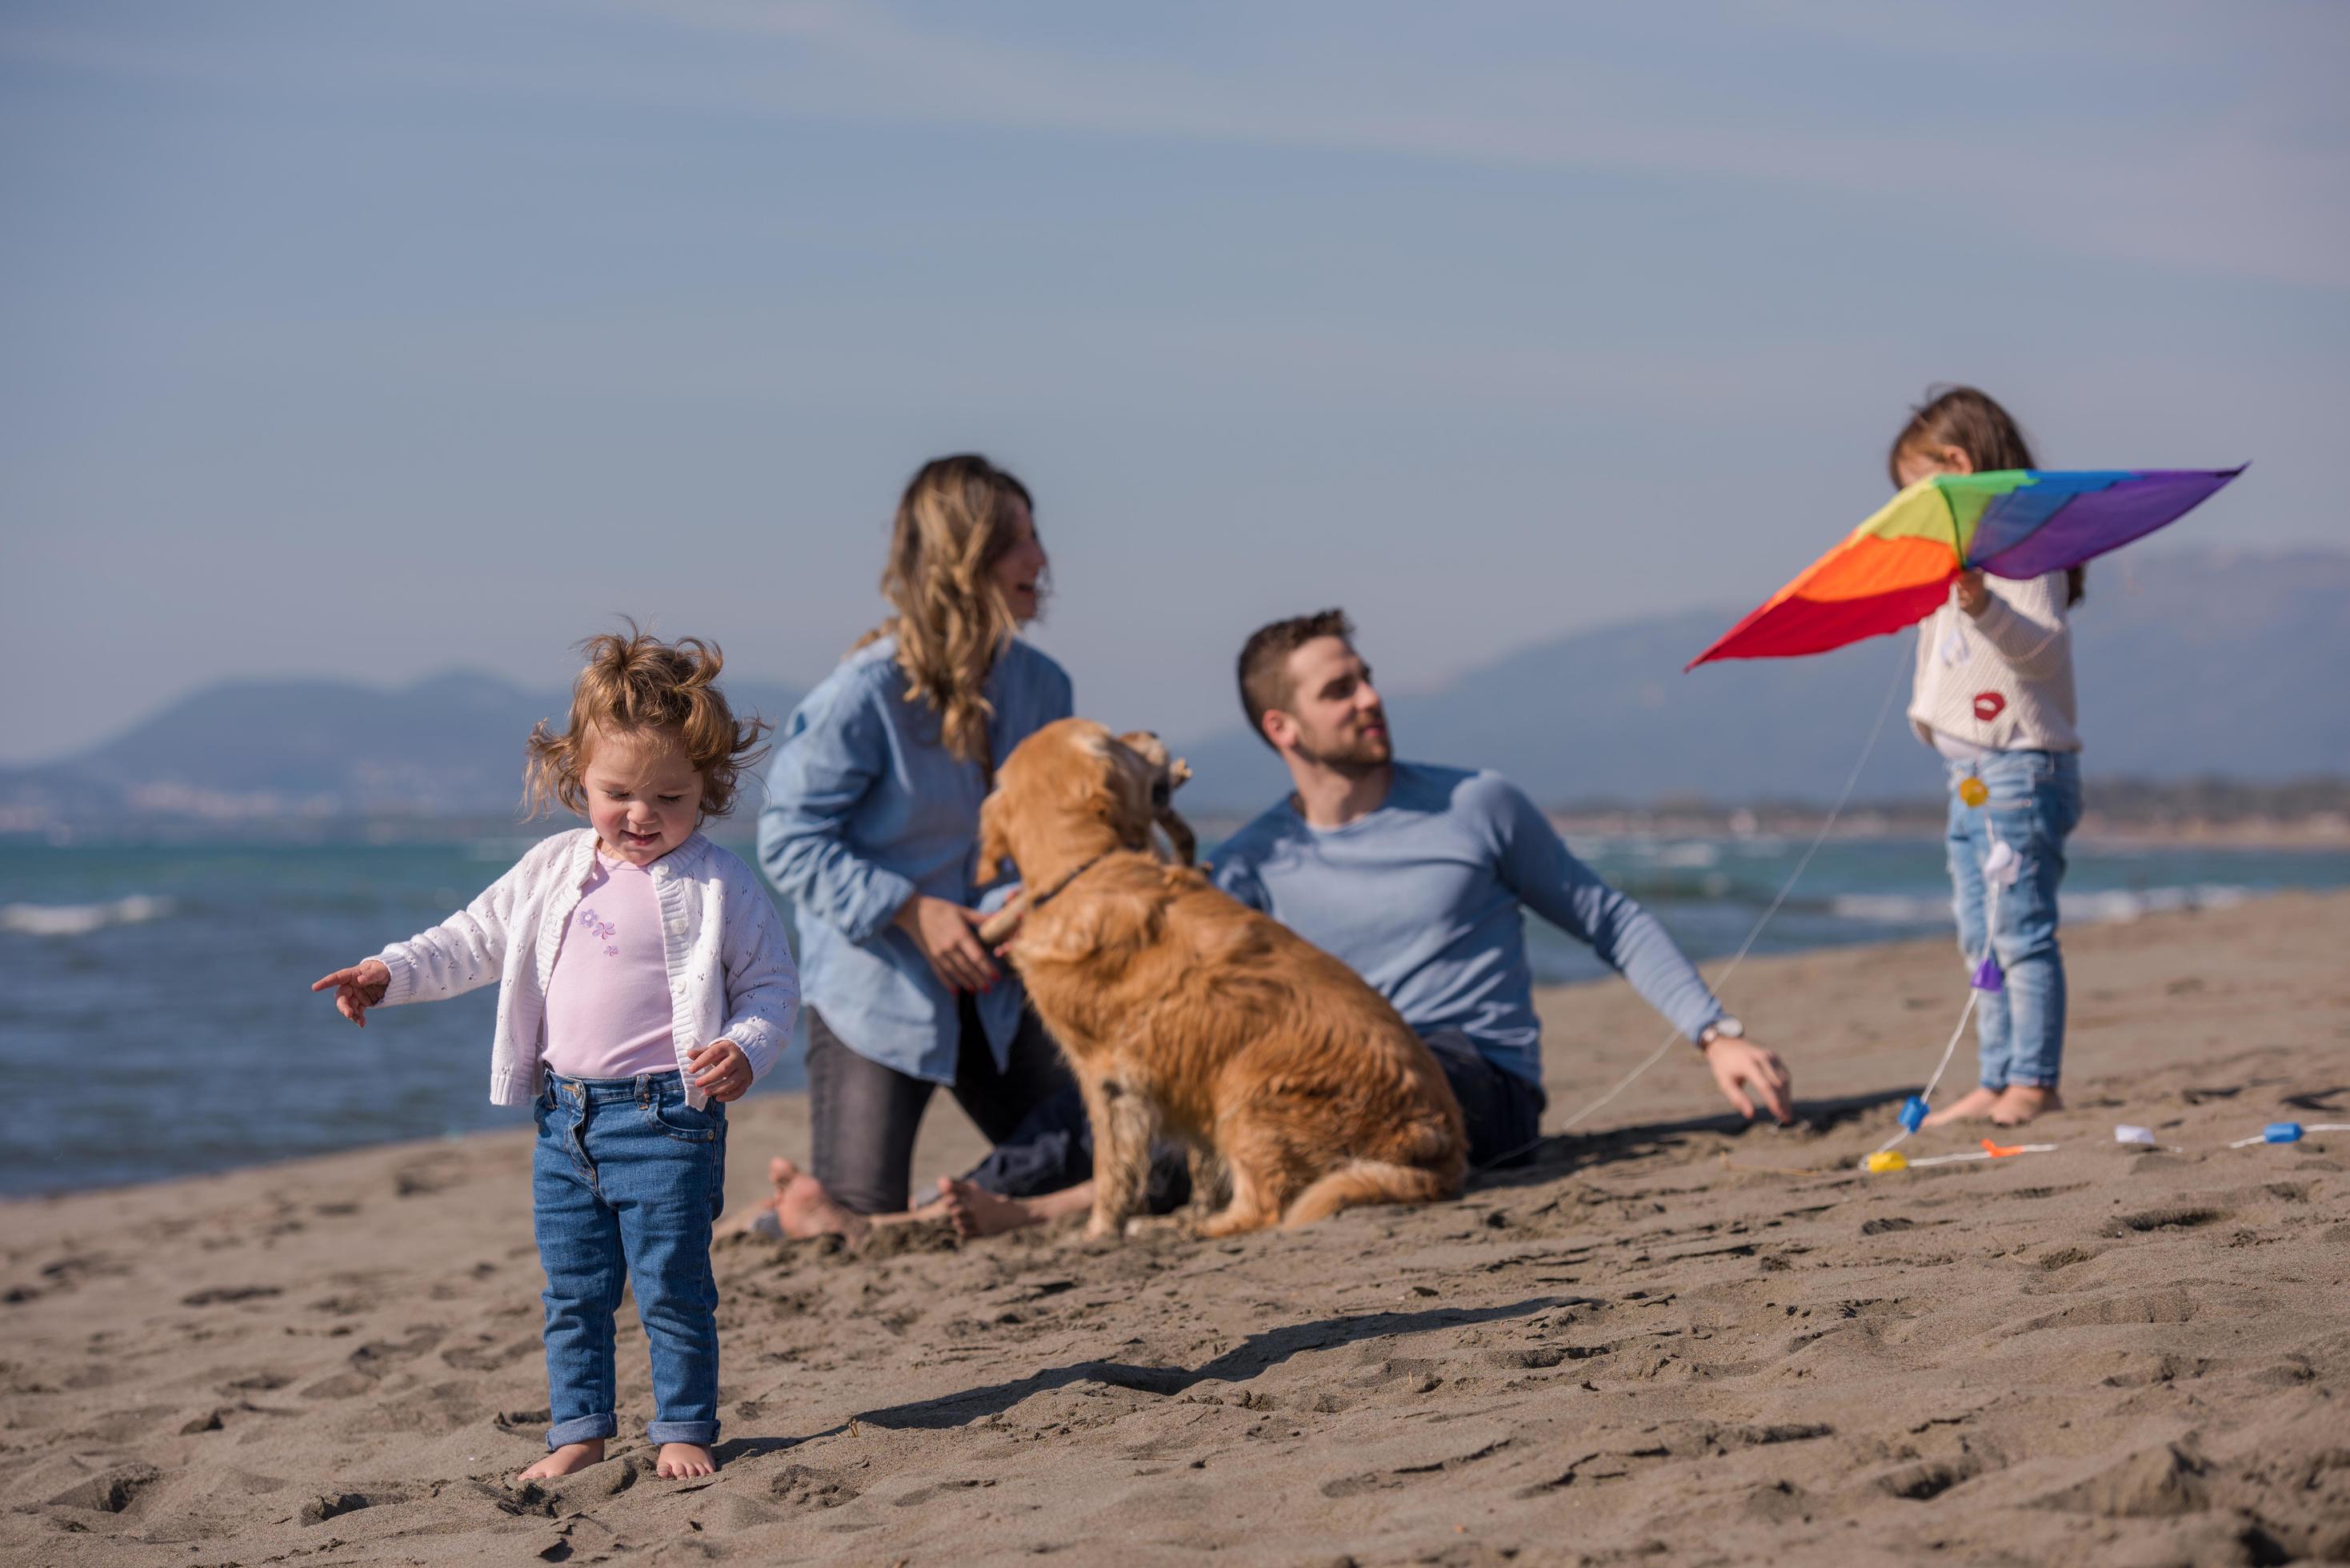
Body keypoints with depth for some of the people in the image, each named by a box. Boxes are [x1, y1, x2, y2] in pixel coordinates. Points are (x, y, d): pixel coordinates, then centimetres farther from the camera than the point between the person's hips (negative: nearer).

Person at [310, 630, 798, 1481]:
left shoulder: (717, 885, -4)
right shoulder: (553, 870, 9)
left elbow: (771, 984, -2)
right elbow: (474, 939, 14)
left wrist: (745, 1047, -20)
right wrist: (388, 973, 2)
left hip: (663, 1115, -5)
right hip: (565, 1115, 5)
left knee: (671, 1284, -3)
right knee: (572, 1290, 11)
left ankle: (685, 1428, 10)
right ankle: (579, 1429, 22)